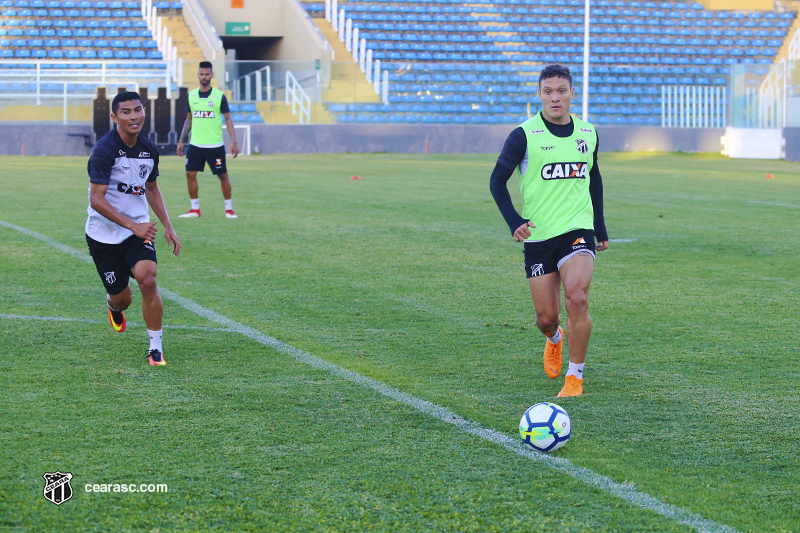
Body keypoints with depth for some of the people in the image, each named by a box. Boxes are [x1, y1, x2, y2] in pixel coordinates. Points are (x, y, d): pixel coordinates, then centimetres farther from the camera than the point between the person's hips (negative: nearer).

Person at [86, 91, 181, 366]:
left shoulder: (149, 150, 1)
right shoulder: (104, 150, -19)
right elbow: (96, 199, -23)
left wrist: (167, 226, 12)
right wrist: (133, 226, -29)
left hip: (139, 229, 3)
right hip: (104, 233, -3)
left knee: (148, 280, -21)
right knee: (122, 298, 4)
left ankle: (155, 348, -10)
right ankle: (114, 307, 45)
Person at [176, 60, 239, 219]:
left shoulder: (219, 96, -4)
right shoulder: (191, 96, 7)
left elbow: (228, 119, -1)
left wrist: (234, 142, -8)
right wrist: (181, 140, 12)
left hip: (215, 145, -3)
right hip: (195, 145, 3)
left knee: (223, 175, 1)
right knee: (190, 174, -2)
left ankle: (229, 209, 13)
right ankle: (195, 209, 8)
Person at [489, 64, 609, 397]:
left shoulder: (587, 134, 7)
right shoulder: (524, 135, -5)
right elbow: (498, 180, -2)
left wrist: (600, 227, 21)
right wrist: (514, 222, -14)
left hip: (578, 231, 1)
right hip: (538, 236, -1)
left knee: (577, 298, -22)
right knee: (546, 317, 3)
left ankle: (575, 376, -7)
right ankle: (554, 339, 43)